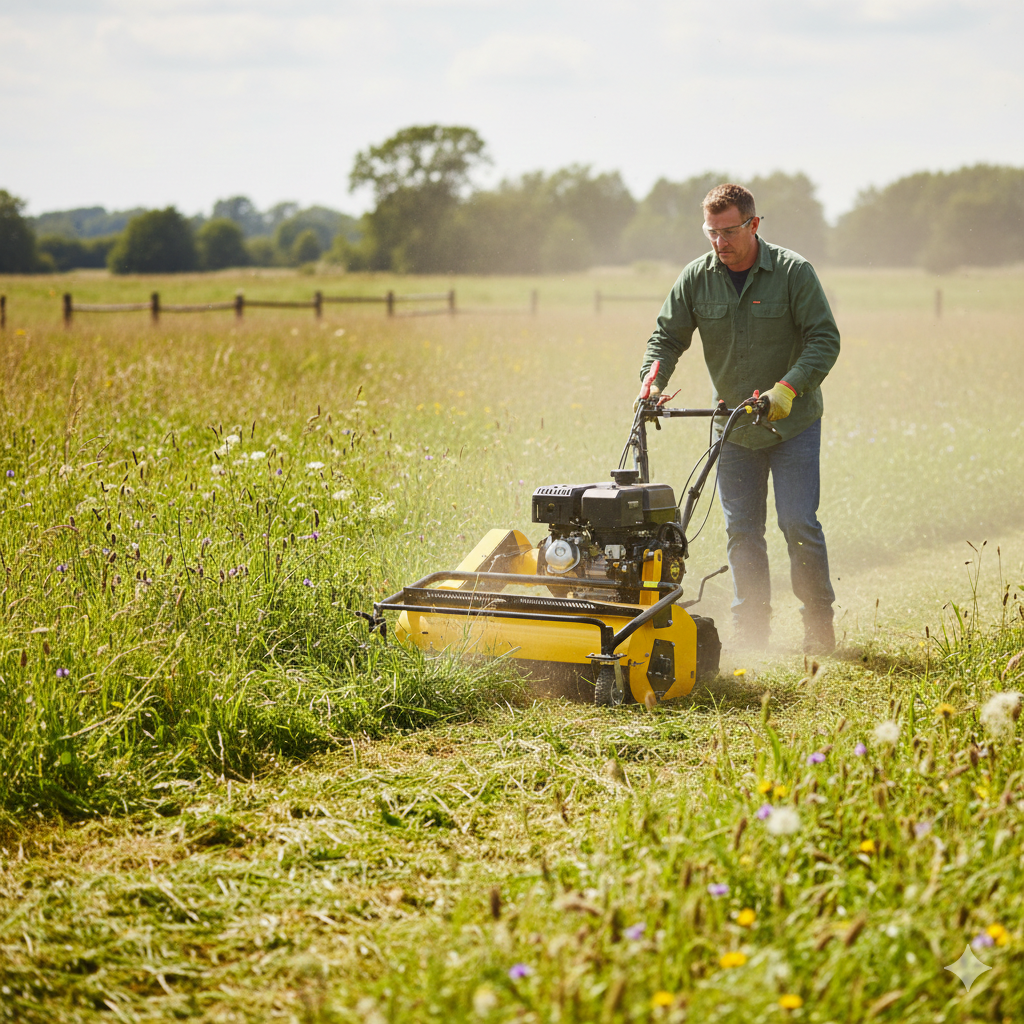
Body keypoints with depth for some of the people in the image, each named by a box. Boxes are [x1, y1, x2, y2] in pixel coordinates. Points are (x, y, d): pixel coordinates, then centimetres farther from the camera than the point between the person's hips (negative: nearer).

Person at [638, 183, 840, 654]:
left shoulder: (793, 272, -12)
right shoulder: (696, 278, -3)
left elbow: (824, 338, -14)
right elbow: (667, 336, 3)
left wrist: (788, 387, -27)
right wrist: (653, 382, -17)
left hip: (792, 422, -3)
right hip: (734, 426, 3)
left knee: (798, 523, -8)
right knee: (742, 530, 5)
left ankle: (819, 622, 8)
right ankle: (750, 631, 13)